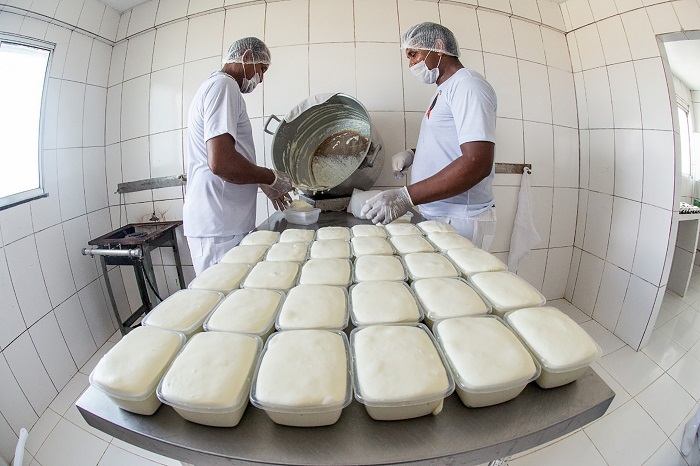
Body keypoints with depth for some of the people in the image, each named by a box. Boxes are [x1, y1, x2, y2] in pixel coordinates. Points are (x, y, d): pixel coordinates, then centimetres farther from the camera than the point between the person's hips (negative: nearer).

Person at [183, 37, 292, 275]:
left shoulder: (213, 85, 23)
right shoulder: (224, 86, -10)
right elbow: (220, 162, -23)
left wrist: (263, 184, 22)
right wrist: (272, 177, -9)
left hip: (220, 224, 10)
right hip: (220, 229, -10)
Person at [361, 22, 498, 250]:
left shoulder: (468, 85, -12)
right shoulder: (444, 90, 18)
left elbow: (478, 163, -24)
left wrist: (406, 197, -28)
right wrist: (413, 153, 9)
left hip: (459, 222, -8)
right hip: (435, 216, 8)